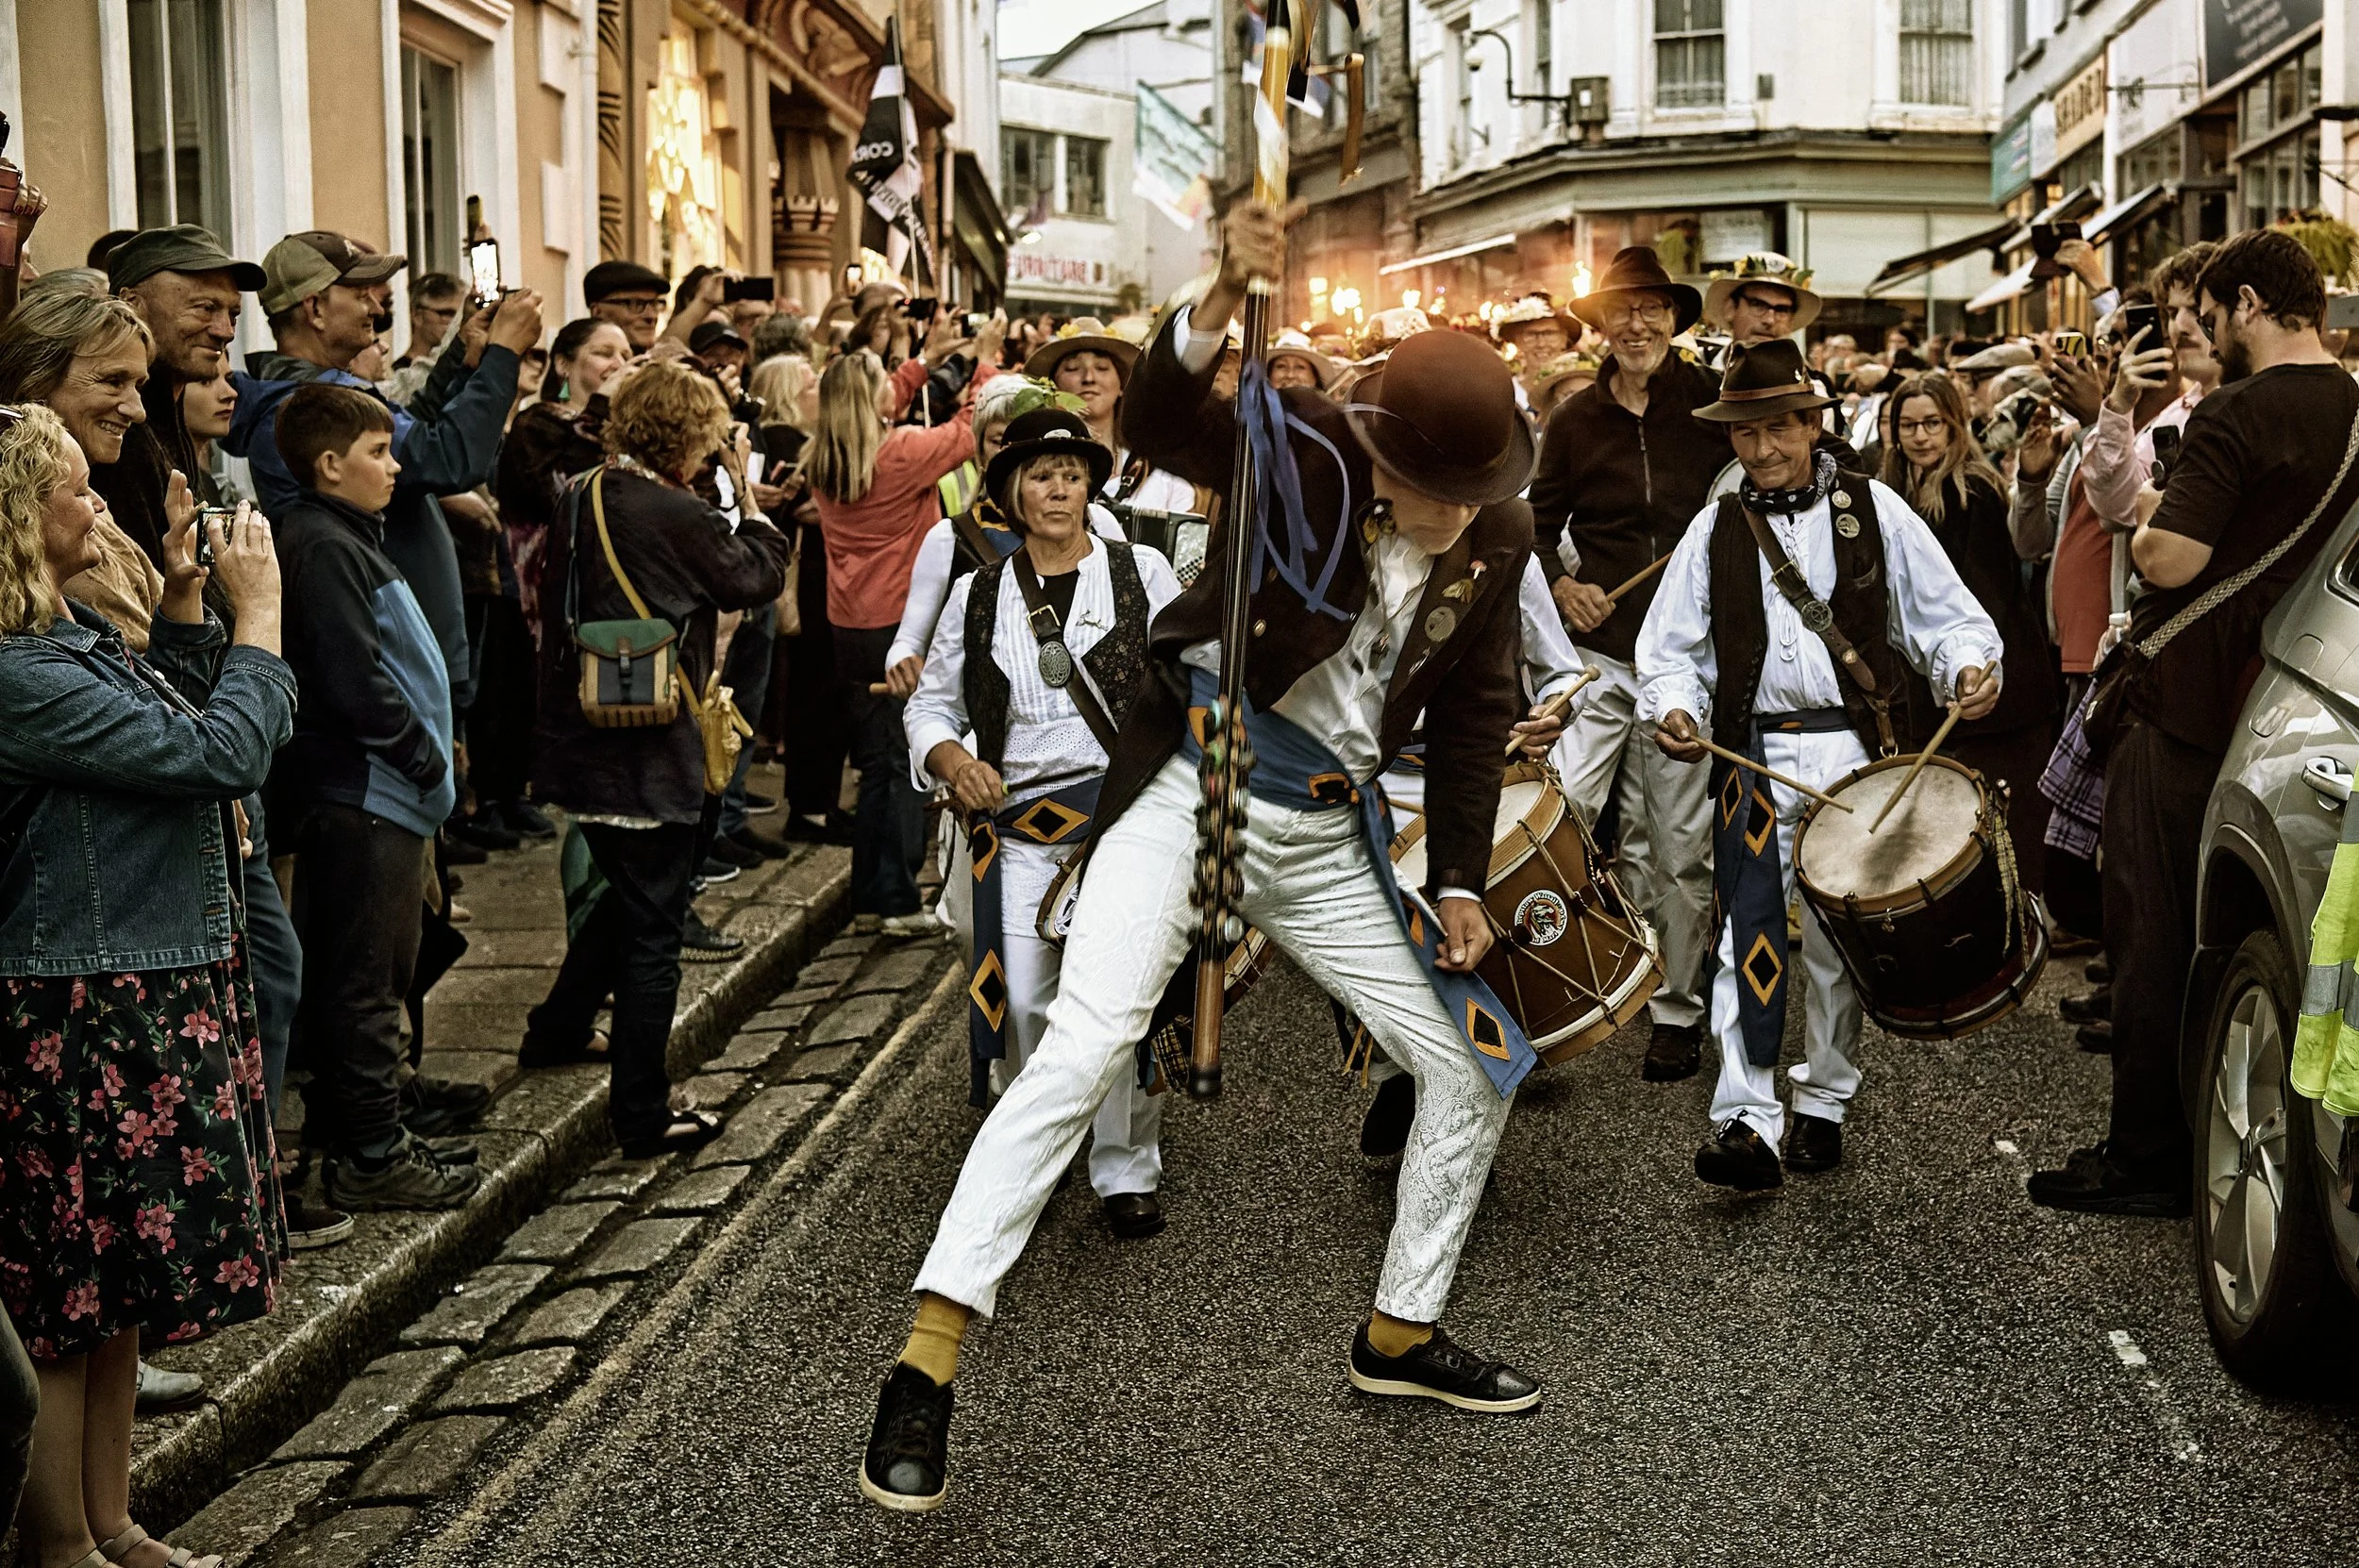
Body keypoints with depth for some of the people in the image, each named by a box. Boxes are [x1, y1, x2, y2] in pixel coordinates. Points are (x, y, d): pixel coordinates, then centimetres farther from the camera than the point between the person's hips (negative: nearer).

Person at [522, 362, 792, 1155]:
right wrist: (747, 491, 4)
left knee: (625, 896, 29)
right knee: (652, 928, 1)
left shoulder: (581, 499, 5)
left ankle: (559, 1028, 43)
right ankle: (642, 1114, 8)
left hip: (583, 745, 8)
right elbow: (761, 575, -5)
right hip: (652, 756, -8)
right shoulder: (676, 515, -19)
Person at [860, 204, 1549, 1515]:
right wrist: (1225, 301, -49)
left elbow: (1474, 711, 11)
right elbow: (1158, 426, -32)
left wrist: (1460, 879, 7)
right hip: (1191, 787, -6)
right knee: (1088, 1048, -23)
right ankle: (928, 1364, -18)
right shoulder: (1306, 450, -13)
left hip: (1326, 837, 6)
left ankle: (1403, 1334, 29)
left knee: (1475, 1071, 9)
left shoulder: (1497, 538, 2)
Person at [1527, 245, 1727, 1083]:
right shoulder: (1575, 420, 7)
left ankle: (1676, 1009, 20)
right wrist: (1559, 583, -2)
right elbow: (1539, 520, 14)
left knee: (1679, 843, 6)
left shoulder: (1714, 402, 2)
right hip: (1597, 648, 1)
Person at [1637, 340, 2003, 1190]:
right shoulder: (1715, 529, 10)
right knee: (1748, 933, -9)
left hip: (1857, 750, 0)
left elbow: (1946, 615, 5)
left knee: (1840, 938, 8)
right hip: (1755, 755, 0)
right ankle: (1746, 1123, -10)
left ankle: (1822, 1103, 23)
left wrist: (1968, 668, -15)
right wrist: (1673, 707, -12)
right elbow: (1671, 647, 8)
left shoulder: (1874, 509, 6)